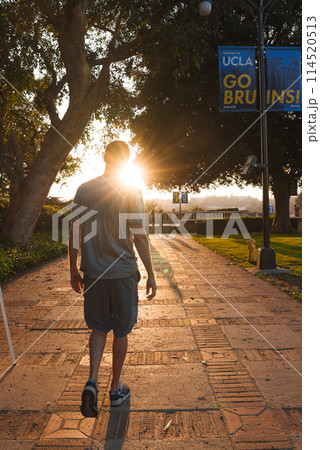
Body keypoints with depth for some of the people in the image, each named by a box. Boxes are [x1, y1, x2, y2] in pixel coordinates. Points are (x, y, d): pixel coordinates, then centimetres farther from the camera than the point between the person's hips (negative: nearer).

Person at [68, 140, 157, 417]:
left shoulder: (84, 190, 1)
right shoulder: (131, 191, -9)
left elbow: (75, 233, 3)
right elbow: (140, 237, -11)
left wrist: (74, 269, 12)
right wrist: (151, 274, -4)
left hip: (93, 271, 3)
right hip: (123, 271, -2)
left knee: (99, 327, 18)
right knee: (120, 330, 12)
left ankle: (93, 380, 3)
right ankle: (116, 388, 26)